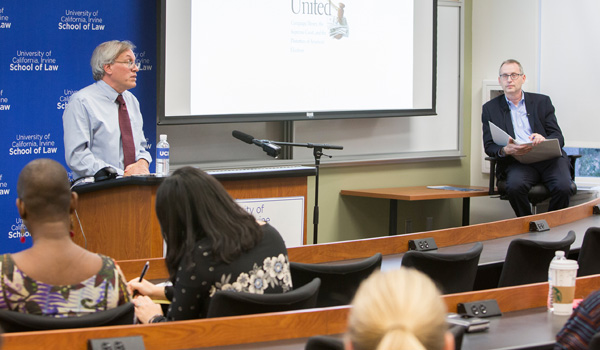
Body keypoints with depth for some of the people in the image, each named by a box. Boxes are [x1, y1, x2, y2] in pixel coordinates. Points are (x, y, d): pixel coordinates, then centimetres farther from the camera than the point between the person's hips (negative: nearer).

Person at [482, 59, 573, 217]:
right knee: (514, 186, -34)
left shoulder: (542, 102, 15)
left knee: (563, 186, -30)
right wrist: (505, 150, -16)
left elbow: (559, 138, 8)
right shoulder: (491, 108, 14)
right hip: (517, 162, -1)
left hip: (549, 158, 1)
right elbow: (489, 146, 9)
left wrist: (544, 140, -17)